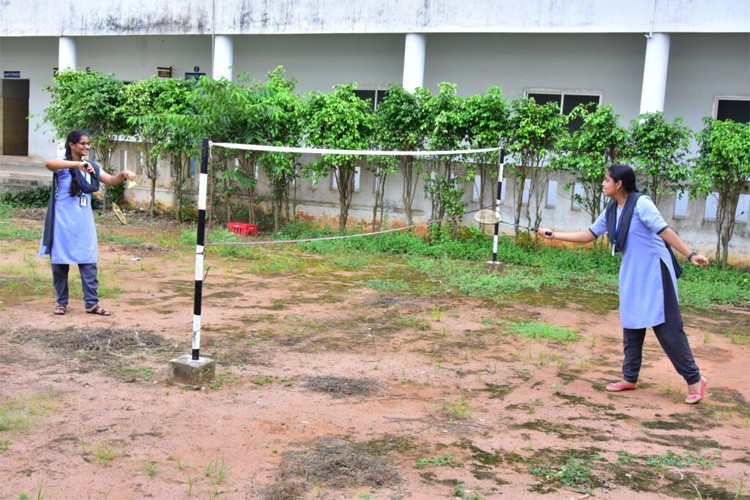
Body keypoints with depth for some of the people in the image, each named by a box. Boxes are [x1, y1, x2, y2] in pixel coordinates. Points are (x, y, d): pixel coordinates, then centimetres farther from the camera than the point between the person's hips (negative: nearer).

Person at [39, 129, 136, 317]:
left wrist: (123, 174, -9)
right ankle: (62, 302, 17)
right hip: (64, 222, -4)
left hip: (84, 223, 5)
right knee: (60, 263, 5)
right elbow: (48, 163, -33)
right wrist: (78, 164, -44)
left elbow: (111, 181, 13)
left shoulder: (92, 167, 8)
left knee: (89, 263, 2)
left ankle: (92, 303, 6)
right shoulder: (63, 166, -10)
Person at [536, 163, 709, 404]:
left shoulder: (641, 203, -14)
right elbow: (588, 235, 16)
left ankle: (694, 379, 4)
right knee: (631, 327, 11)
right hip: (631, 275, 8)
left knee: (667, 327, -5)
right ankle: (630, 378, 21)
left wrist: (690, 254, -22)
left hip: (654, 272, -8)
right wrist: (552, 234, 13)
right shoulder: (611, 211, 9)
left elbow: (664, 231, -16)